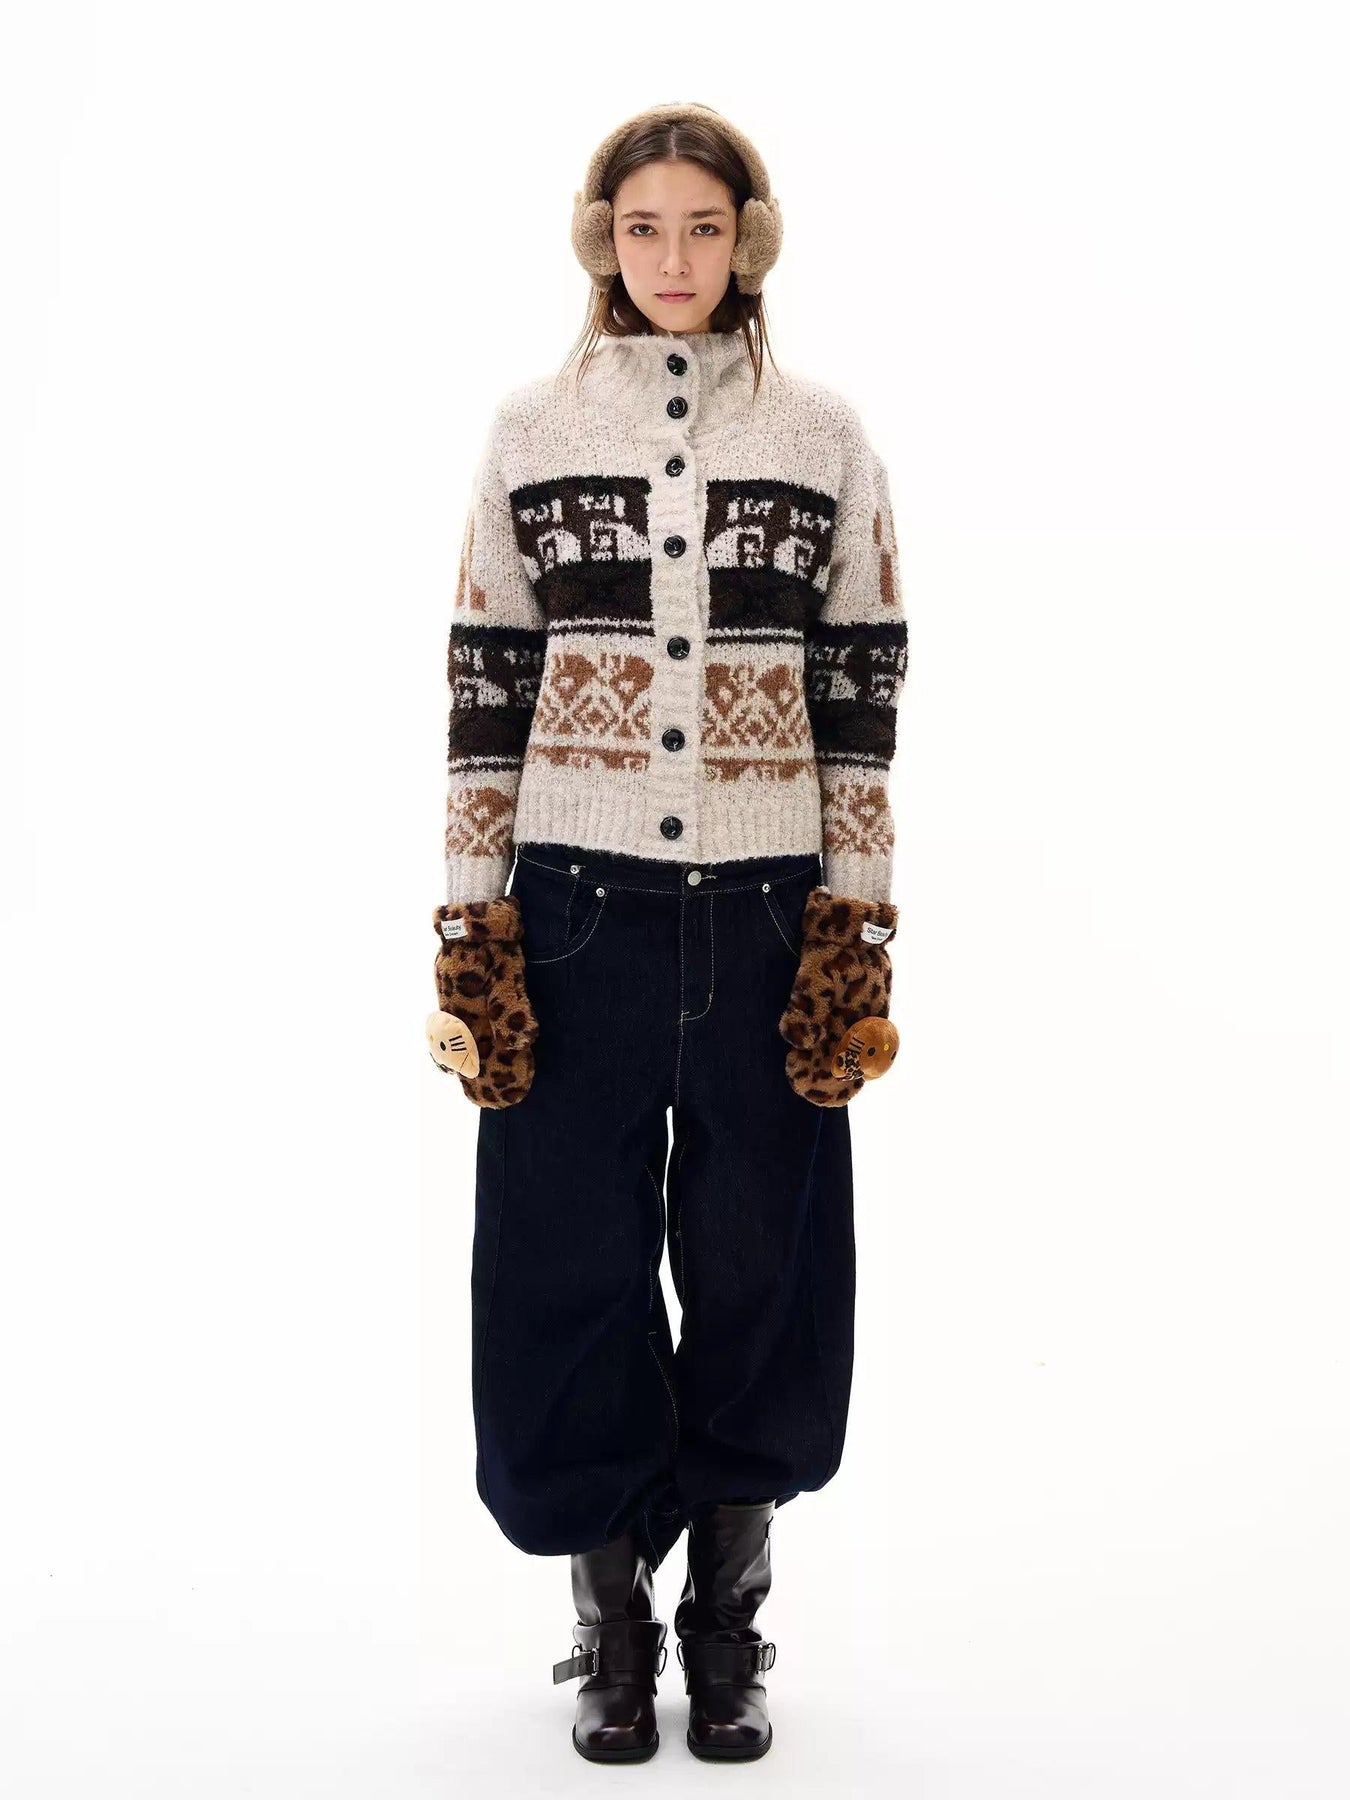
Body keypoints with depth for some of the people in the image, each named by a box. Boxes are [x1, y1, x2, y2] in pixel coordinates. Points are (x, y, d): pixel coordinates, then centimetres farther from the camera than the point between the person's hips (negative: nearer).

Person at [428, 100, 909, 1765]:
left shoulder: (824, 437, 6)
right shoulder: (531, 430, 5)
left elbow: (863, 692, 5)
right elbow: (482, 686, 3)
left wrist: (859, 926, -1)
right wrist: (471, 924, -2)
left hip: (767, 912, 1)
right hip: (577, 910, 0)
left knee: (763, 1264, 7)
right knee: (569, 1264, 4)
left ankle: (728, 1619, 25)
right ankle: (611, 1621, 23)